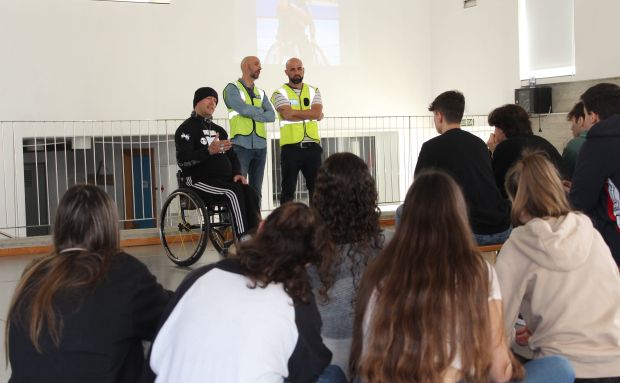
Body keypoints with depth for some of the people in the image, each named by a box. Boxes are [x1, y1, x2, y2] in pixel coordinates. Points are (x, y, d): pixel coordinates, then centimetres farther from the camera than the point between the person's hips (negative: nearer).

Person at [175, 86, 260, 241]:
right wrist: (209, 151, -29)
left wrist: (237, 173, 2)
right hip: (199, 180, -6)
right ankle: (244, 239, -36)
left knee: (250, 193, -23)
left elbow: (232, 155, 25)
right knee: (233, 191, -32)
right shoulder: (187, 128, 1)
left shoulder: (219, 130, 25)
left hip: (224, 179, 6)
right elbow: (183, 160, -14)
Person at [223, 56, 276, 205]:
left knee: (256, 189, 7)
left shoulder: (260, 93, 18)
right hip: (241, 145, -6)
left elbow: (271, 116, 4)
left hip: (260, 145, 6)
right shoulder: (232, 89, 2)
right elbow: (243, 108, -14)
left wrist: (252, 113, -9)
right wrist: (260, 111, 2)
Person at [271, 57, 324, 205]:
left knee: (316, 187, 8)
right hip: (291, 147, -3)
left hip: (312, 146, 4)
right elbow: (287, 114, -16)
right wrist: (311, 114, -7)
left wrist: (294, 112, -10)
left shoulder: (313, 91, 12)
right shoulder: (280, 93, 1)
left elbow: (317, 113, -6)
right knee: (288, 189, 2)